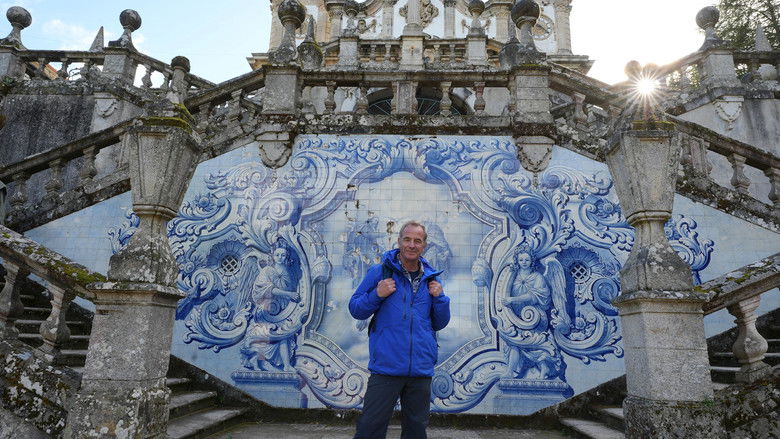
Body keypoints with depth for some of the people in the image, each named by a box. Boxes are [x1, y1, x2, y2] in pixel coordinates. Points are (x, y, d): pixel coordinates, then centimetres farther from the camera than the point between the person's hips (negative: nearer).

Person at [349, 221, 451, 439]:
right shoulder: (379, 271, -1)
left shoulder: (430, 279, 10)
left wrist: (439, 297, -3)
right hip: (386, 366, -3)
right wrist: (377, 295, -15)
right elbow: (355, 309, 1)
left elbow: (440, 324, 14)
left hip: (421, 370, 4)